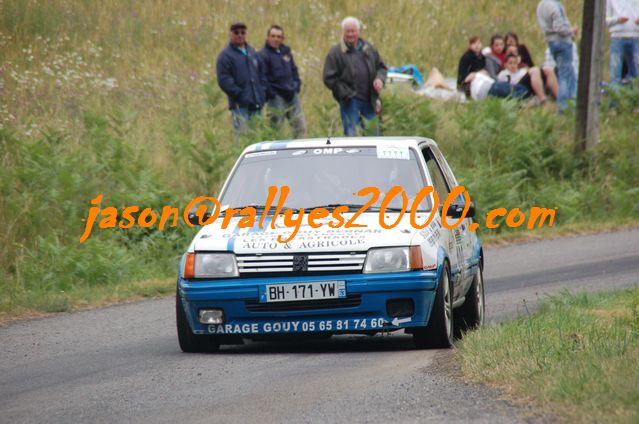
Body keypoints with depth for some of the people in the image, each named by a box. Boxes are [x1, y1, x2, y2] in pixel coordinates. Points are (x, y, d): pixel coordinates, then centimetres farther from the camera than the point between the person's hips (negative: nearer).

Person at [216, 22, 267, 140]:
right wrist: (239, 94, -16)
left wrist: (262, 93, 8)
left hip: (256, 104, 6)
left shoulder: (252, 53, 20)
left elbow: (261, 75, 23)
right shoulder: (226, 55, -1)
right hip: (240, 105, -6)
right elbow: (224, 80, -9)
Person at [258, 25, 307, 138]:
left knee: (300, 126, 7)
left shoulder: (286, 51, 13)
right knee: (276, 126, -4)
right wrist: (270, 93, -17)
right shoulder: (263, 55, -8)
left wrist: (297, 84, 9)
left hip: (292, 95, 7)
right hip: (277, 97, -7)